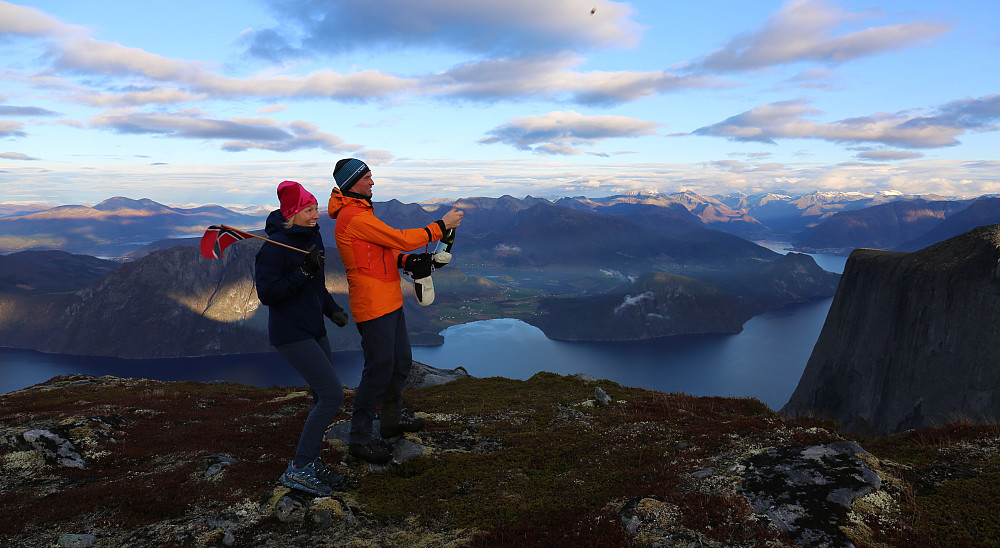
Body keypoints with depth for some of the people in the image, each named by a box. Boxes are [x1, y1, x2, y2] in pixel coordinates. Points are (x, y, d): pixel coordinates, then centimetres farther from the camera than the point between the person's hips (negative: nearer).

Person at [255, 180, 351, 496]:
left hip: (313, 329, 9)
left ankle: (312, 463, 26)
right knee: (332, 395, -13)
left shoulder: (313, 237, 8)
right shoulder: (275, 247, -18)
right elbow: (266, 293, -20)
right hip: (290, 334, -9)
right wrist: (303, 271, -26)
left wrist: (332, 309, 5)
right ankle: (298, 469, -2)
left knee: (324, 398, 12)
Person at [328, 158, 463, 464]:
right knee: (379, 369, -5)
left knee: (401, 362, 18)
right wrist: (441, 226, -11)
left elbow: (383, 250, 17)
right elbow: (400, 239, -20)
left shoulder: (360, 211, 16)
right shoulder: (354, 216, -19)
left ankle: (392, 420, 34)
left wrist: (407, 261, -2)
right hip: (373, 307, -11)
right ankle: (360, 437, 6)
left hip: (389, 302, 11)